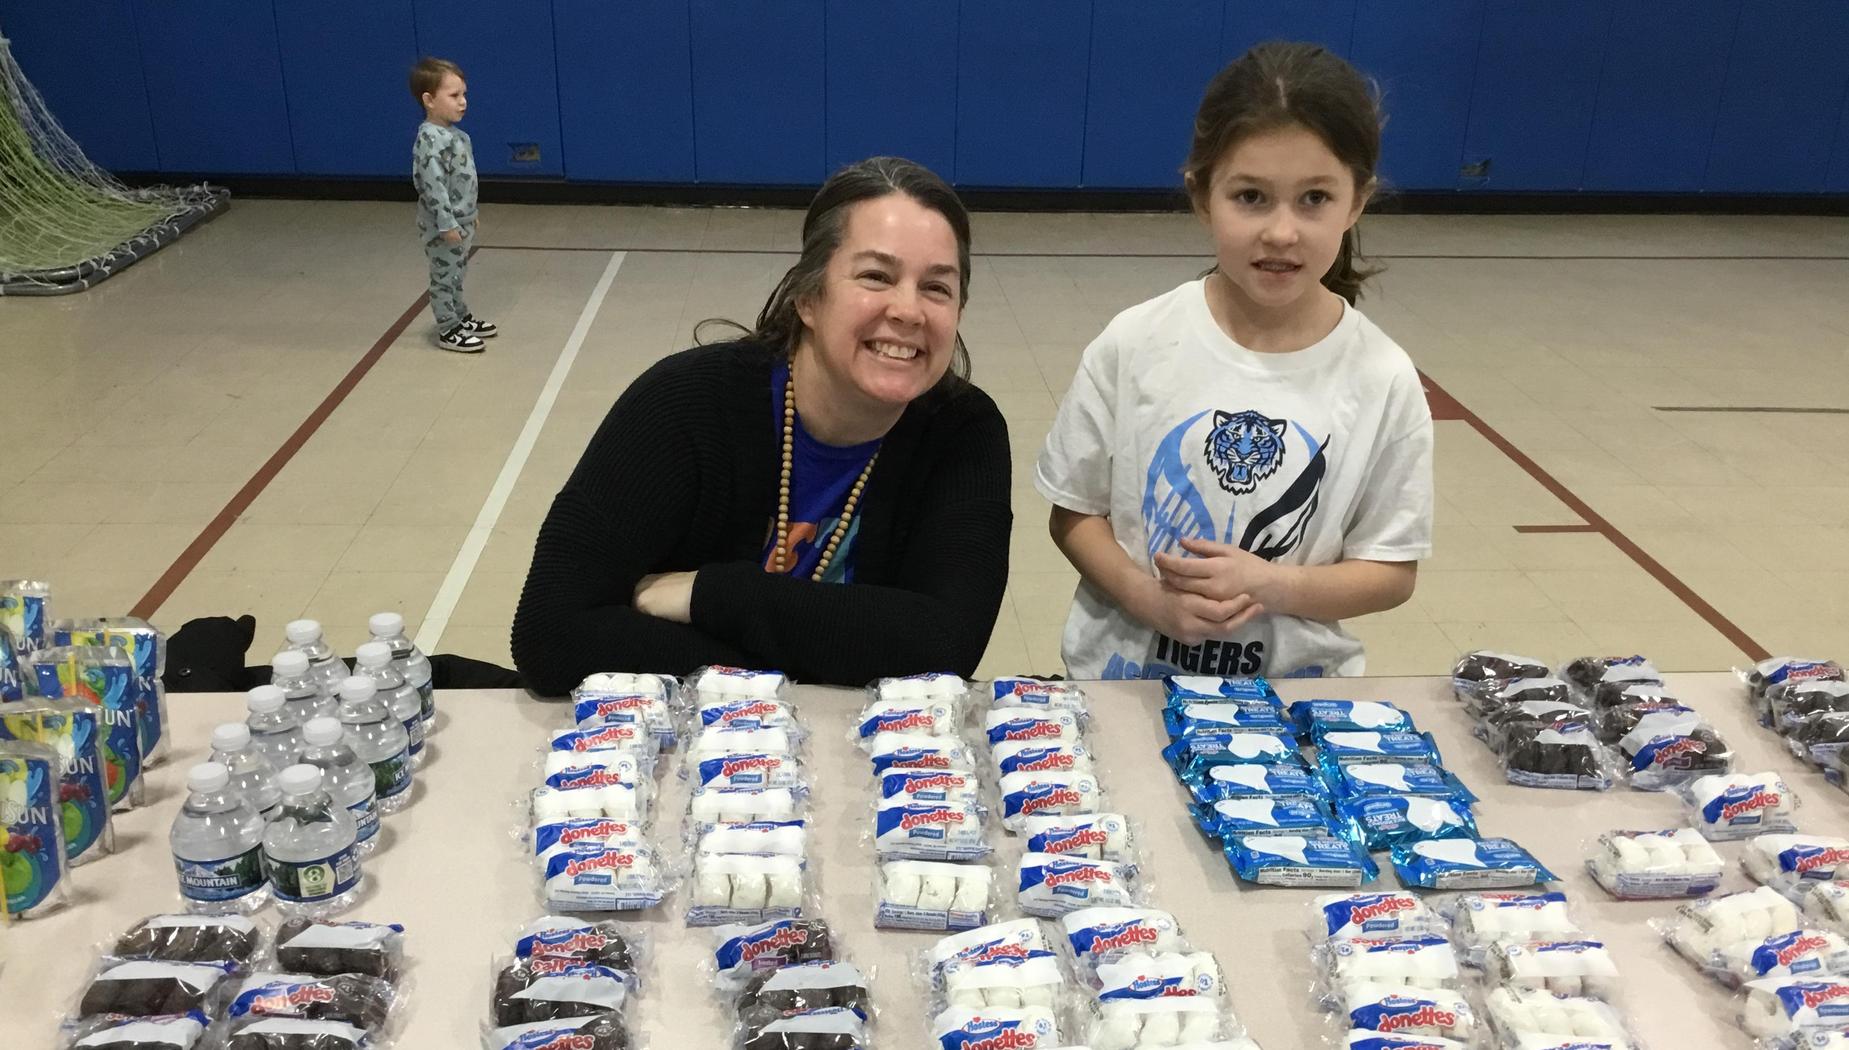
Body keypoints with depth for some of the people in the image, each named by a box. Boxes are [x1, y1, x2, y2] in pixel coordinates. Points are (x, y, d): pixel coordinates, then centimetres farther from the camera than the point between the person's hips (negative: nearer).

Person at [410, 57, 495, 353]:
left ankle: (462, 317, 35)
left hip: (461, 221, 9)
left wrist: (472, 213, 23)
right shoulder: (431, 139, -23)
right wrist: (447, 224, -26)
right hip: (443, 226, -9)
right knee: (444, 276, 2)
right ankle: (448, 330, 11)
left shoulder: (455, 134, 8)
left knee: (456, 274, 22)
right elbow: (433, 185, -26)